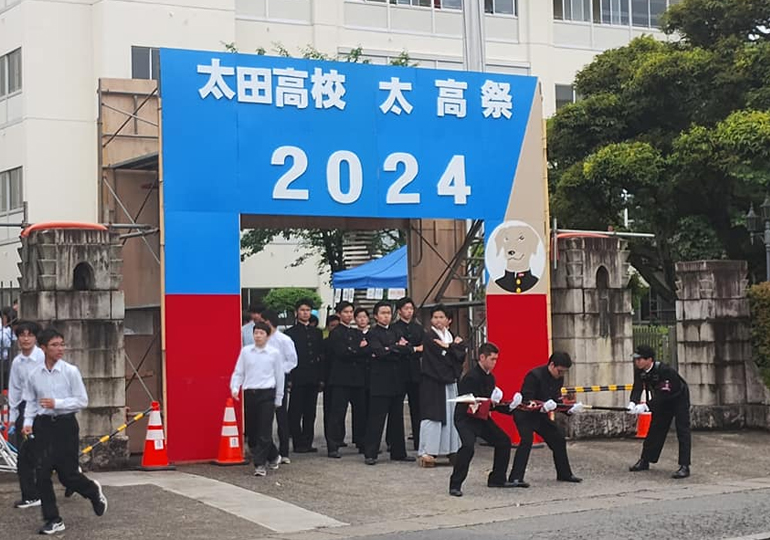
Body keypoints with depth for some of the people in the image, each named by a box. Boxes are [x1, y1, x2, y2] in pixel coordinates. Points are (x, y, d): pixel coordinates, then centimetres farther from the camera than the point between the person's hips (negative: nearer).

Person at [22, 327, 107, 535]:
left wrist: (57, 403, -16)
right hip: (43, 424, 3)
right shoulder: (34, 374, 0)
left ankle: (94, 492, 36)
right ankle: (53, 520, 9)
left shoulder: (70, 371, -8)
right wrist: (28, 422, -2)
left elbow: (82, 401, -6)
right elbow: (31, 401, 11)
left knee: (67, 474, 2)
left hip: (66, 424, -3)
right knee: (42, 473, -3)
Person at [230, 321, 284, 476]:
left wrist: (278, 398, 9)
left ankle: (260, 464, -4)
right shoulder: (245, 351, 6)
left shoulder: (274, 353, 2)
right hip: (249, 393, 3)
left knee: (264, 431, -8)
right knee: (251, 431, 6)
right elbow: (238, 372, 9)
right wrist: (235, 388, -8)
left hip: (267, 394, -3)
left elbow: (279, 376, 8)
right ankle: (273, 456, 25)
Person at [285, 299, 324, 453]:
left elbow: (321, 356, 14)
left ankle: (308, 442, 12)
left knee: (310, 413, 7)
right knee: (295, 413, -1)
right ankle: (298, 443, 2)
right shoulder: (291, 333, 1)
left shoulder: (317, 333, 15)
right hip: (297, 378, -4)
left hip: (313, 378, 4)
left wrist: (321, 377, 7)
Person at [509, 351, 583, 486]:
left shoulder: (558, 379, 1)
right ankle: (515, 478, -28)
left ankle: (564, 474, 26)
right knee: (526, 441, -26)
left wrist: (570, 409, -10)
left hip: (541, 415, 8)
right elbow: (527, 400, -29)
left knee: (558, 440, 10)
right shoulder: (534, 375, -24)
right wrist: (542, 406, -45)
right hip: (525, 414, -8)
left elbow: (556, 400, 7)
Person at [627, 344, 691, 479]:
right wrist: (633, 403, -42)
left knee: (682, 431, -14)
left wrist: (646, 406, -47)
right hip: (662, 402, 7)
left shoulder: (665, 371, -36)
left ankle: (684, 467, -18)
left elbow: (663, 394, -39)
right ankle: (645, 461, 21)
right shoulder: (640, 371, -14)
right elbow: (637, 388, -22)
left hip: (679, 398, -7)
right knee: (655, 428, 11)